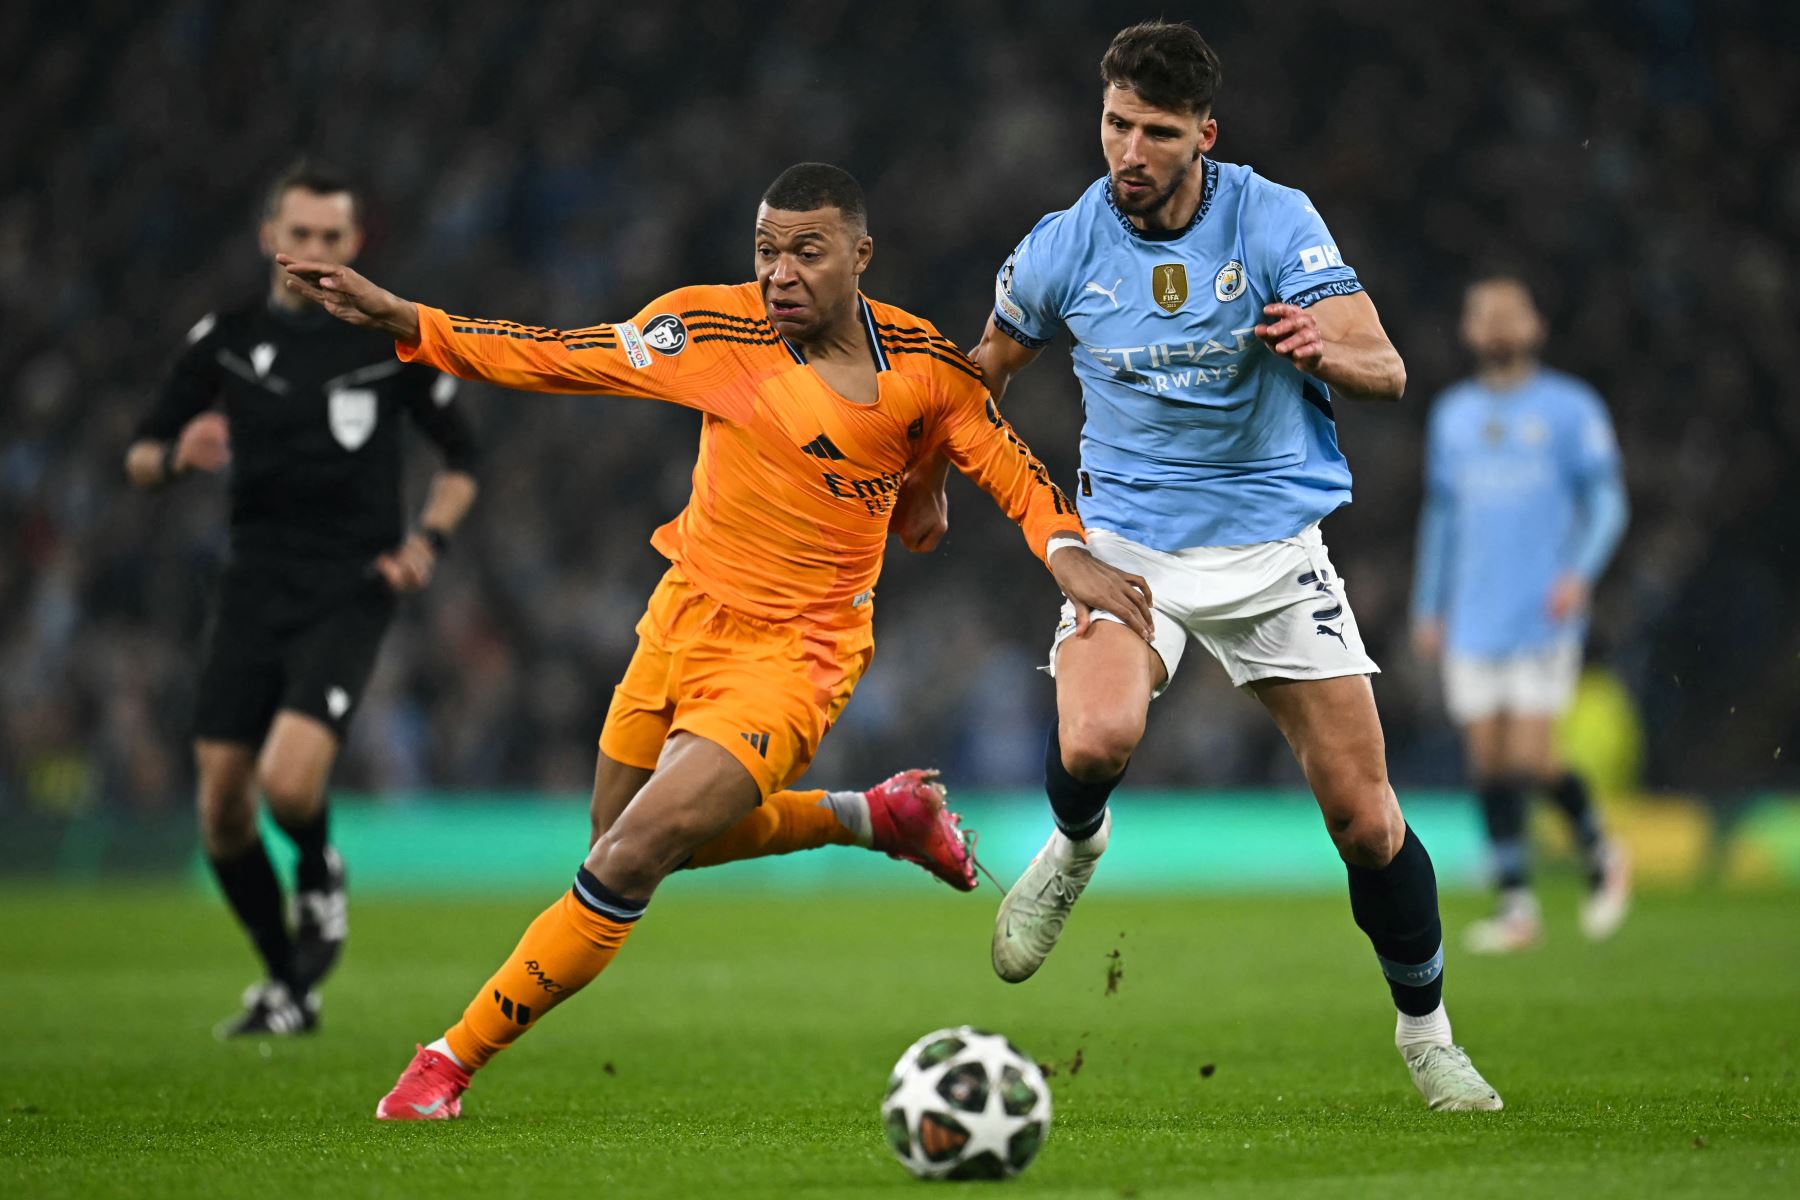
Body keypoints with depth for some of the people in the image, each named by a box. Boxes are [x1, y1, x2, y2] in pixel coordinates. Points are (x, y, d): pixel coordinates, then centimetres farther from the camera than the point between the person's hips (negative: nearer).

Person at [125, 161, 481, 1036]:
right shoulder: (226, 339, 5)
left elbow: (462, 460, 13)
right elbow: (139, 461, 9)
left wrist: (427, 540, -5)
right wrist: (176, 456, -14)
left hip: (348, 595, -3)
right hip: (252, 592, 3)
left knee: (288, 782, -23)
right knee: (221, 810, 0)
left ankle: (320, 879, 13)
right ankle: (288, 982, 22)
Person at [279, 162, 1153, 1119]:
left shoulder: (926, 368, -8)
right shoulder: (714, 328, -8)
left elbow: (1010, 469, 5)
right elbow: (559, 357, -6)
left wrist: (1066, 549, -14)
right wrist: (405, 321, -16)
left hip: (793, 654, -4)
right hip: (684, 619, 4)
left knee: (631, 861, -18)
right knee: (652, 842, 22)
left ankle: (453, 1060, -6)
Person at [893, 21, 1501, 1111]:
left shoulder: (1275, 222, -11)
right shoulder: (1062, 248, -6)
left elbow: (1386, 370, -17)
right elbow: (989, 367, 14)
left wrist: (1325, 351, -40)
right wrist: (928, 483, 25)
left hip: (1274, 544, 0)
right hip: (1127, 542, 0)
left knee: (1365, 819, -3)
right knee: (1094, 741, -29)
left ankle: (1427, 1033, 20)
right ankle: (1075, 849, 8)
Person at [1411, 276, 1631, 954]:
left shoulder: (1570, 407, 1)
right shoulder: (1452, 415, 14)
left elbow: (1607, 502, -1)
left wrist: (1580, 573, -17)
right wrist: (1428, 609, 19)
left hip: (1544, 617, -4)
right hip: (1473, 620, 4)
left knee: (1531, 760, -11)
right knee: (1487, 762, -1)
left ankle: (1601, 855, 15)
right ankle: (1517, 908, 5)